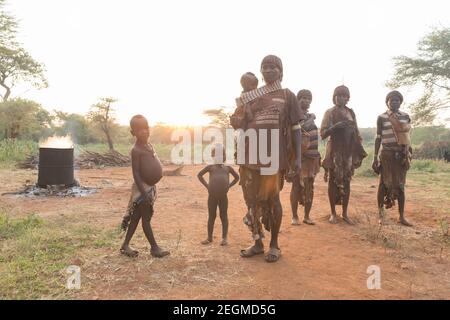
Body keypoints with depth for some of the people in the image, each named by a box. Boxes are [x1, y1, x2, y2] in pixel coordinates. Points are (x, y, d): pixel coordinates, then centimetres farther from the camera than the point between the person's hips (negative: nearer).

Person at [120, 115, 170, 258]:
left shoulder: (149, 145, 9)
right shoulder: (136, 150, -18)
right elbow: (136, 173, -20)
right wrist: (144, 193, -23)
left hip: (150, 187, 9)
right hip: (143, 188, -9)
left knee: (136, 217, 15)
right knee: (146, 218, 4)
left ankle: (125, 245, 26)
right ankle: (154, 247, 16)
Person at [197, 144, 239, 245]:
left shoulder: (227, 168, 13)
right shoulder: (210, 167, 11)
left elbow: (237, 177, 21)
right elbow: (199, 175, 14)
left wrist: (229, 186, 7)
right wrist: (206, 185, 3)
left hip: (223, 196, 0)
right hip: (212, 196, 0)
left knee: (224, 216, 3)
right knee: (211, 216, 7)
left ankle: (225, 238, 7)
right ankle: (209, 238, 16)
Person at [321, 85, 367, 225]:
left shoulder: (351, 113, 11)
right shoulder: (330, 112, -2)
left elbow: (356, 133, 13)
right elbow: (323, 133, -8)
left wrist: (360, 150, 3)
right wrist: (335, 126, -23)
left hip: (349, 151, 4)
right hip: (334, 151, -4)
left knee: (346, 182, 6)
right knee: (333, 181, 2)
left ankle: (345, 213, 15)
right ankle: (333, 213, 11)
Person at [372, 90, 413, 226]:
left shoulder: (406, 116, 8)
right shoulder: (381, 117, -1)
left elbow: (407, 137, 12)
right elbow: (378, 138, 0)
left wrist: (408, 154, 8)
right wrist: (375, 157, -4)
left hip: (401, 154, 3)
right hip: (386, 154, -3)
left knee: (400, 184, 5)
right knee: (384, 182, 1)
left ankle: (401, 216, 10)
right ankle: (380, 212, 10)